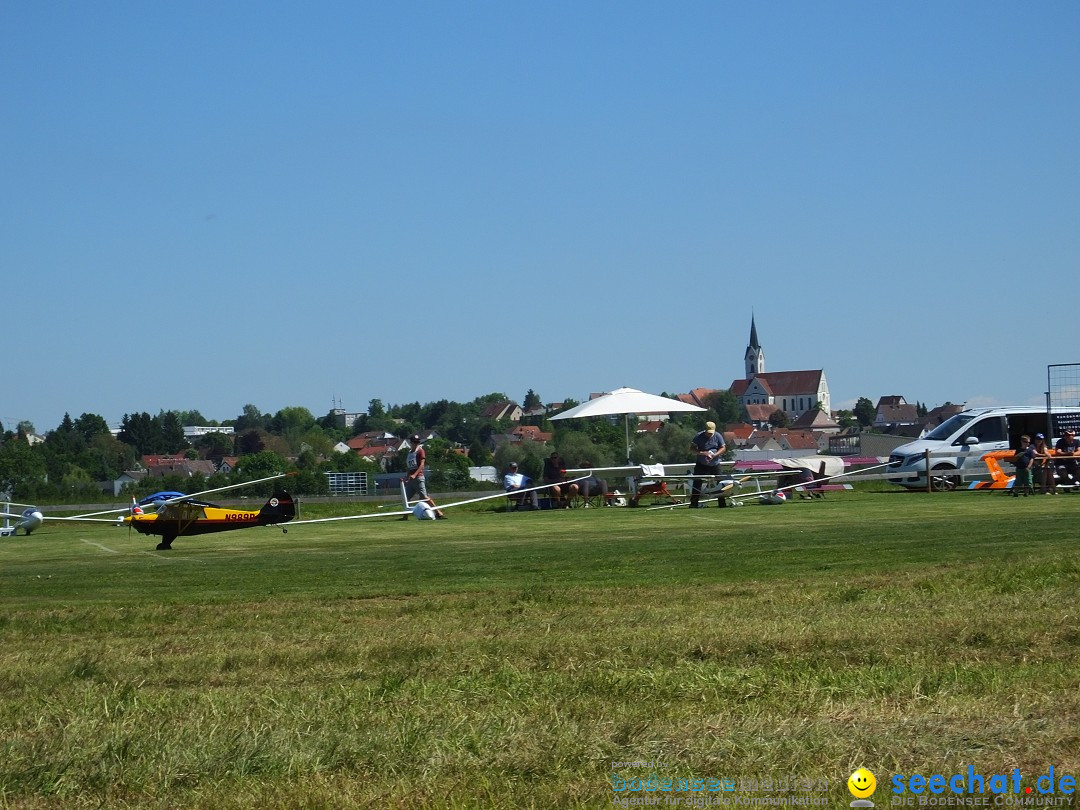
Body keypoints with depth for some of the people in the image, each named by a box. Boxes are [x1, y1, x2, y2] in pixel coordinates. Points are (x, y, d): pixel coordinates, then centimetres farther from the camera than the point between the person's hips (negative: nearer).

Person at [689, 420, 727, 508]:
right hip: (701, 464, -2)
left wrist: (715, 455, -15)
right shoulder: (699, 437, -7)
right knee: (697, 483, -6)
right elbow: (692, 448, -5)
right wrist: (702, 453, -20)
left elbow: (723, 448, 2)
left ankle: (723, 503, 13)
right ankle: (694, 503, -3)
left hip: (715, 464, 2)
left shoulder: (718, 436, -1)